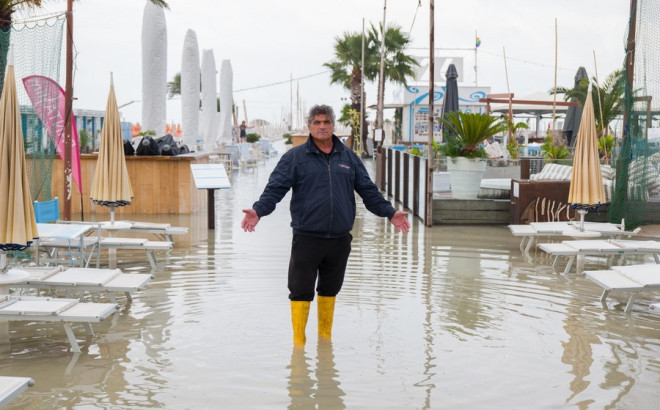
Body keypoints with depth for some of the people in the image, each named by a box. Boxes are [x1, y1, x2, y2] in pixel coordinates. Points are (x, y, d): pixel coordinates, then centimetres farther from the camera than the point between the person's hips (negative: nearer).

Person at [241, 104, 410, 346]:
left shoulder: (348, 157, 12)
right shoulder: (295, 157, 1)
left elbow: (368, 191, 16)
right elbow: (275, 189, -5)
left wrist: (390, 212, 8)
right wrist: (258, 211, -21)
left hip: (339, 240, 4)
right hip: (306, 238, -3)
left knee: (330, 289, 16)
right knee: (301, 291, -1)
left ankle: (325, 336, 31)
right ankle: (298, 341, 11)